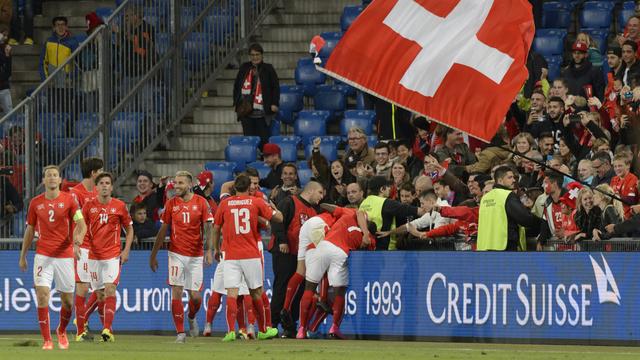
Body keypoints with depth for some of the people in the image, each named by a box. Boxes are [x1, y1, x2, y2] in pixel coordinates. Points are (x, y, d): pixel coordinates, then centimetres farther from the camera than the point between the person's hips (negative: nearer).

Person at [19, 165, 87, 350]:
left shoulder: (69, 200, -1)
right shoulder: (35, 203, 6)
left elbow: (81, 224, -9)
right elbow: (30, 231, 14)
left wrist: (78, 239, -29)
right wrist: (23, 256, 14)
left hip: (65, 255, -1)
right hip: (43, 255, 1)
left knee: (67, 300, 6)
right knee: (42, 295, -15)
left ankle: (61, 331, 35)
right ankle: (47, 340, -10)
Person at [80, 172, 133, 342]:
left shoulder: (119, 206, 1)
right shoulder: (89, 206, 2)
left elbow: (129, 229, 11)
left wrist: (126, 250, 1)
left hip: (113, 255, -2)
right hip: (93, 255, 2)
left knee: (110, 289, -17)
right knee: (99, 294, 5)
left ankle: (107, 330, -23)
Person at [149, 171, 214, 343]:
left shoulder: (201, 202, -1)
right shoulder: (171, 204, 3)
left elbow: (208, 228, -3)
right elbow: (163, 231, 8)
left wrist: (209, 250, -17)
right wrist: (153, 255, 9)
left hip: (195, 255, 0)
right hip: (177, 254, 1)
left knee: (195, 296, 1)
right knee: (176, 292, -9)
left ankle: (191, 317, 34)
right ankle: (180, 332, -3)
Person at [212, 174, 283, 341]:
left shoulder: (224, 204, 4)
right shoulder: (256, 202, 2)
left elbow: (216, 229, 11)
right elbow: (278, 218, 8)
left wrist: (216, 249, 26)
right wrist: (272, 206, 29)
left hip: (230, 256, 0)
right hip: (251, 255, 0)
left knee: (231, 294, -7)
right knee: (256, 293, 13)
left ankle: (231, 331, -22)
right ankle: (262, 330, 26)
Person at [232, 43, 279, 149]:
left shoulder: (268, 69, 1)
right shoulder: (244, 69, 9)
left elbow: (276, 87, 2)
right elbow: (236, 86, 16)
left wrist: (274, 104, -7)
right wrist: (236, 102, 9)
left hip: (262, 112, -3)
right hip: (246, 111, 3)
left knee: (263, 139, -2)